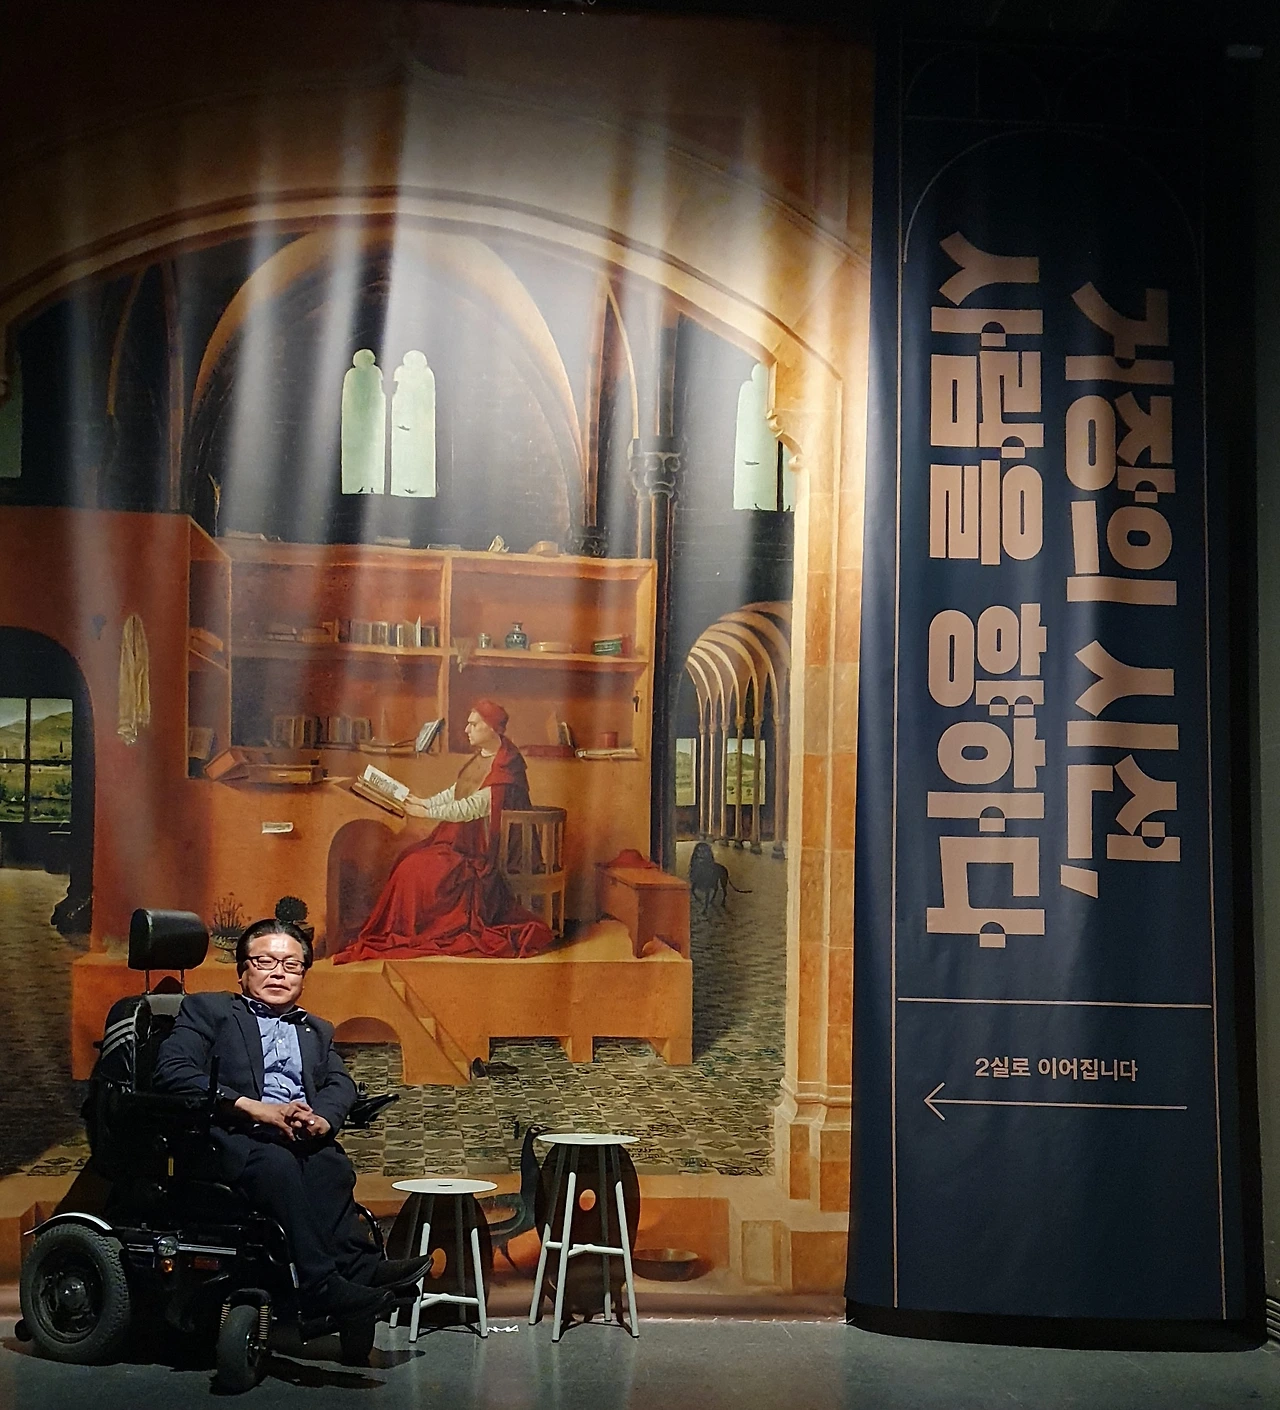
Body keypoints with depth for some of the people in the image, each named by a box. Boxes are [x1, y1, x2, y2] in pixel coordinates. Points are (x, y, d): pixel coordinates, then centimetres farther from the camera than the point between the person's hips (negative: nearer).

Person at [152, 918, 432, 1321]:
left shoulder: (317, 1030, 34)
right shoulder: (207, 1010, 18)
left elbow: (341, 1084, 16)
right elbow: (172, 1071, 0)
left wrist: (321, 1119, -11)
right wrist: (251, 1107, -13)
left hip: (306, 1140, 4)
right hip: (235, 1136, -4)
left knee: (329, 1165, -31)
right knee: (278, 1162, -37)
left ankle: (354, 1268, -44)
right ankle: (324, 1284, -44)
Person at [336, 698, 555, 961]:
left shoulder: (504, 768, -19)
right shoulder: (481, 758, 11)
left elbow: (473, 806, -23)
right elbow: (456, 792, 18)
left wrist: (426, 812, -18)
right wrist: (424, 802, 4)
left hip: (480, 850, -10)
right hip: (462, 839, 10)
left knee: (416, 868, -18)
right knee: (408, 860, 1)